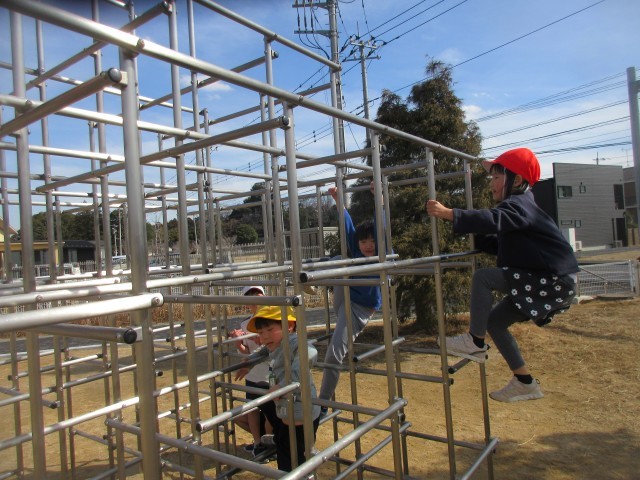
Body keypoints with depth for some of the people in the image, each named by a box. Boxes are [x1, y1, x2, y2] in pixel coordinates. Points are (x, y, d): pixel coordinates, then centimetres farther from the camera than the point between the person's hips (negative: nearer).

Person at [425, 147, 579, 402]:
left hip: (554, 281, -10)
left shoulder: (519, 204, -16)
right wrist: (475, 237, 6)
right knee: (494, 321, 9)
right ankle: (525, 382, 19)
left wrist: (449, 214, -45)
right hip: (538, 280, 10)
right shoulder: (518, 205, 15)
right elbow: (498, 245, 20)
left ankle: (475, 342, -9)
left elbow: (494, 219, -38)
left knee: (483, 276, -22)